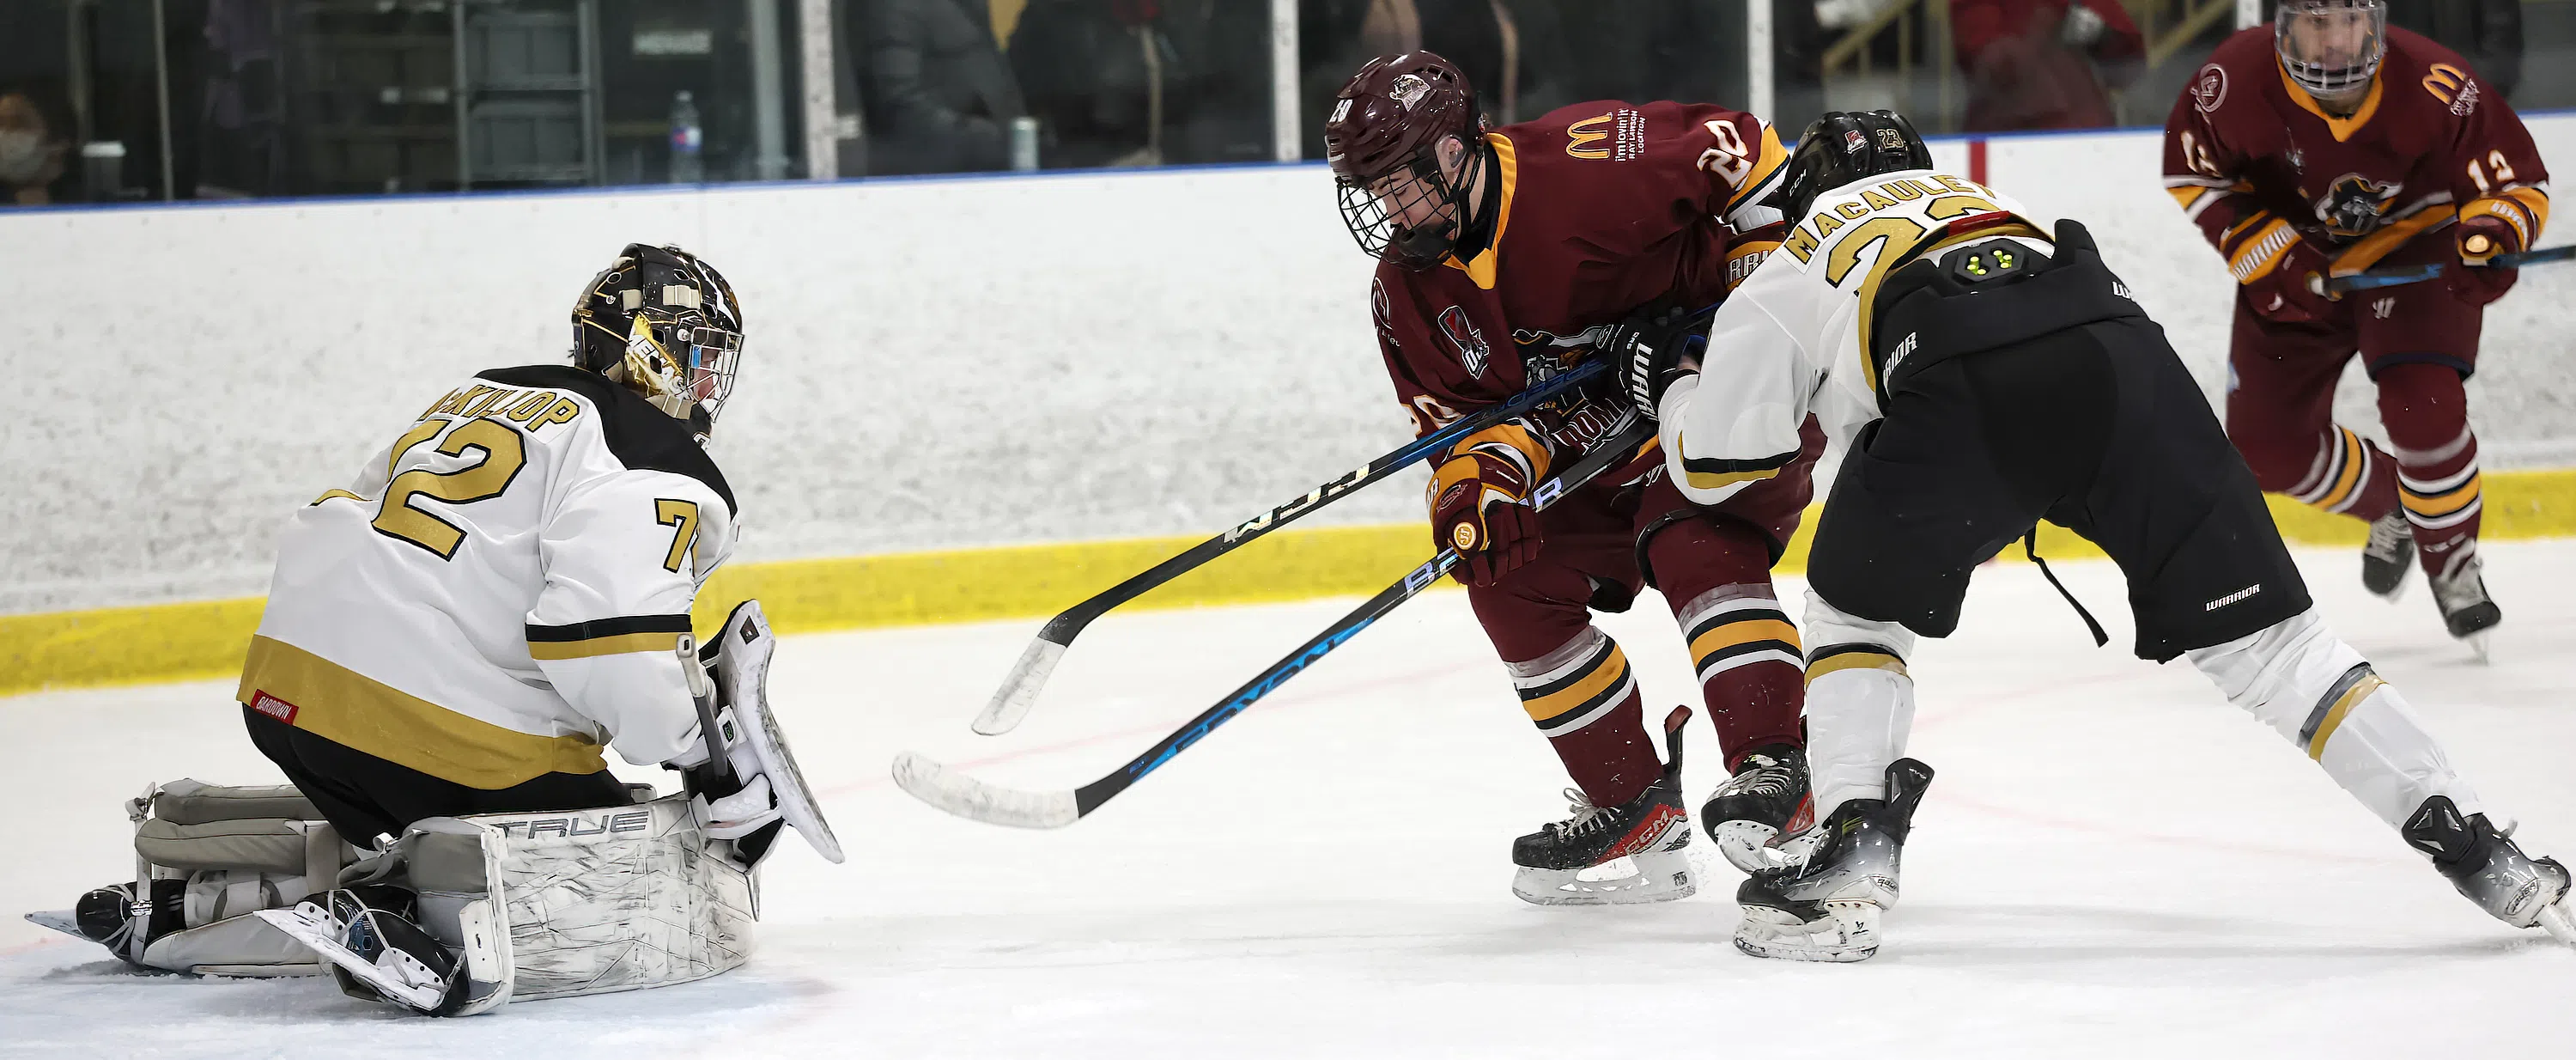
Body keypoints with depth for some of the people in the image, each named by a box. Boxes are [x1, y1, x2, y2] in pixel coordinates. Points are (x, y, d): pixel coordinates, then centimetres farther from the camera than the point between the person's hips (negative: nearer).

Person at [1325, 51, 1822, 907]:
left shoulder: (1586, 164, -25)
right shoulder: (1407, 290, -3)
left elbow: (1740, 151, -17)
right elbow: (1464, 415, -2)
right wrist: (1475, 487, -24)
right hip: (1593, 442, 8)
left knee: (1695, 543, -32)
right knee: (1513, 584, -3)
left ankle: (1771, 765, -37)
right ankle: (1634, 806, 4)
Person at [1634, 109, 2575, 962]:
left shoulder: (1789, 273, 33)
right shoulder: (1984, 201, 46)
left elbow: (1713, 466, 32)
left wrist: (1673, 389, 53)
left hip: (1959, 390, -3)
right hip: (2122, 356, 3)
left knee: (1857, 609, 23)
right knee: (2260, 633, 9)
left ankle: (1854, 847, 5)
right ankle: (2472, 848, 4)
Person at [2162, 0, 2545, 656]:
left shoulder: (2434, 88, -31)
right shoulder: (2239, 80, -26)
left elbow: (2521, 183, -21)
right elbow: (2193, 171, -8)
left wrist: (2491, 238, -43)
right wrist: (2266, 256, -18)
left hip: (2417, 245, -3)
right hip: (2298, 264, 3)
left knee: (2422, 403, -27)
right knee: (2268, 446, 2)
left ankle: (2451, 557, -1)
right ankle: (2391, 507, 32)